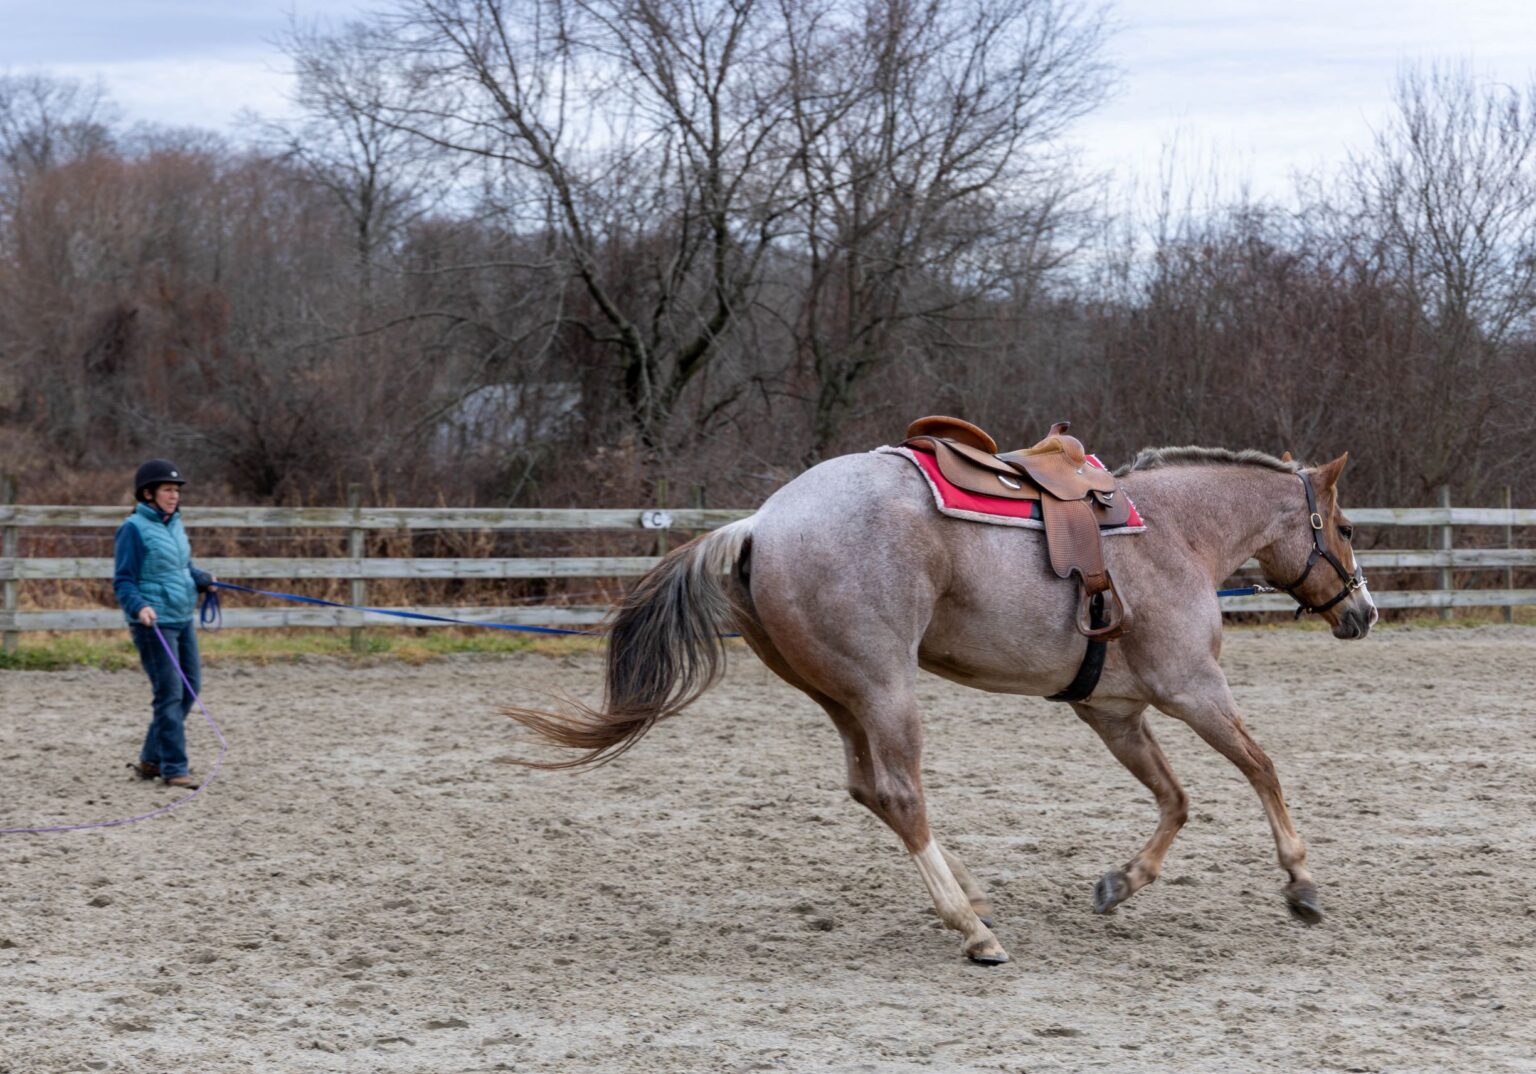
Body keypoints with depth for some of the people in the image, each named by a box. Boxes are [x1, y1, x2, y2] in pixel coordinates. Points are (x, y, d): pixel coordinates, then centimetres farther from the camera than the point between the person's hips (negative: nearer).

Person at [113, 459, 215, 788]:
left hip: (183, 618, 9)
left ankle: (151, 759, 22)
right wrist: (139, 606, -30)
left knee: (190, 687, 11)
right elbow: (123, 581, -13)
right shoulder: (134, 529, -12)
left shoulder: (174, 524, 12)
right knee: (170, 692, -8)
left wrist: (203, 579, 9)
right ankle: (174, 769, -1)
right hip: (153, 622, -9)